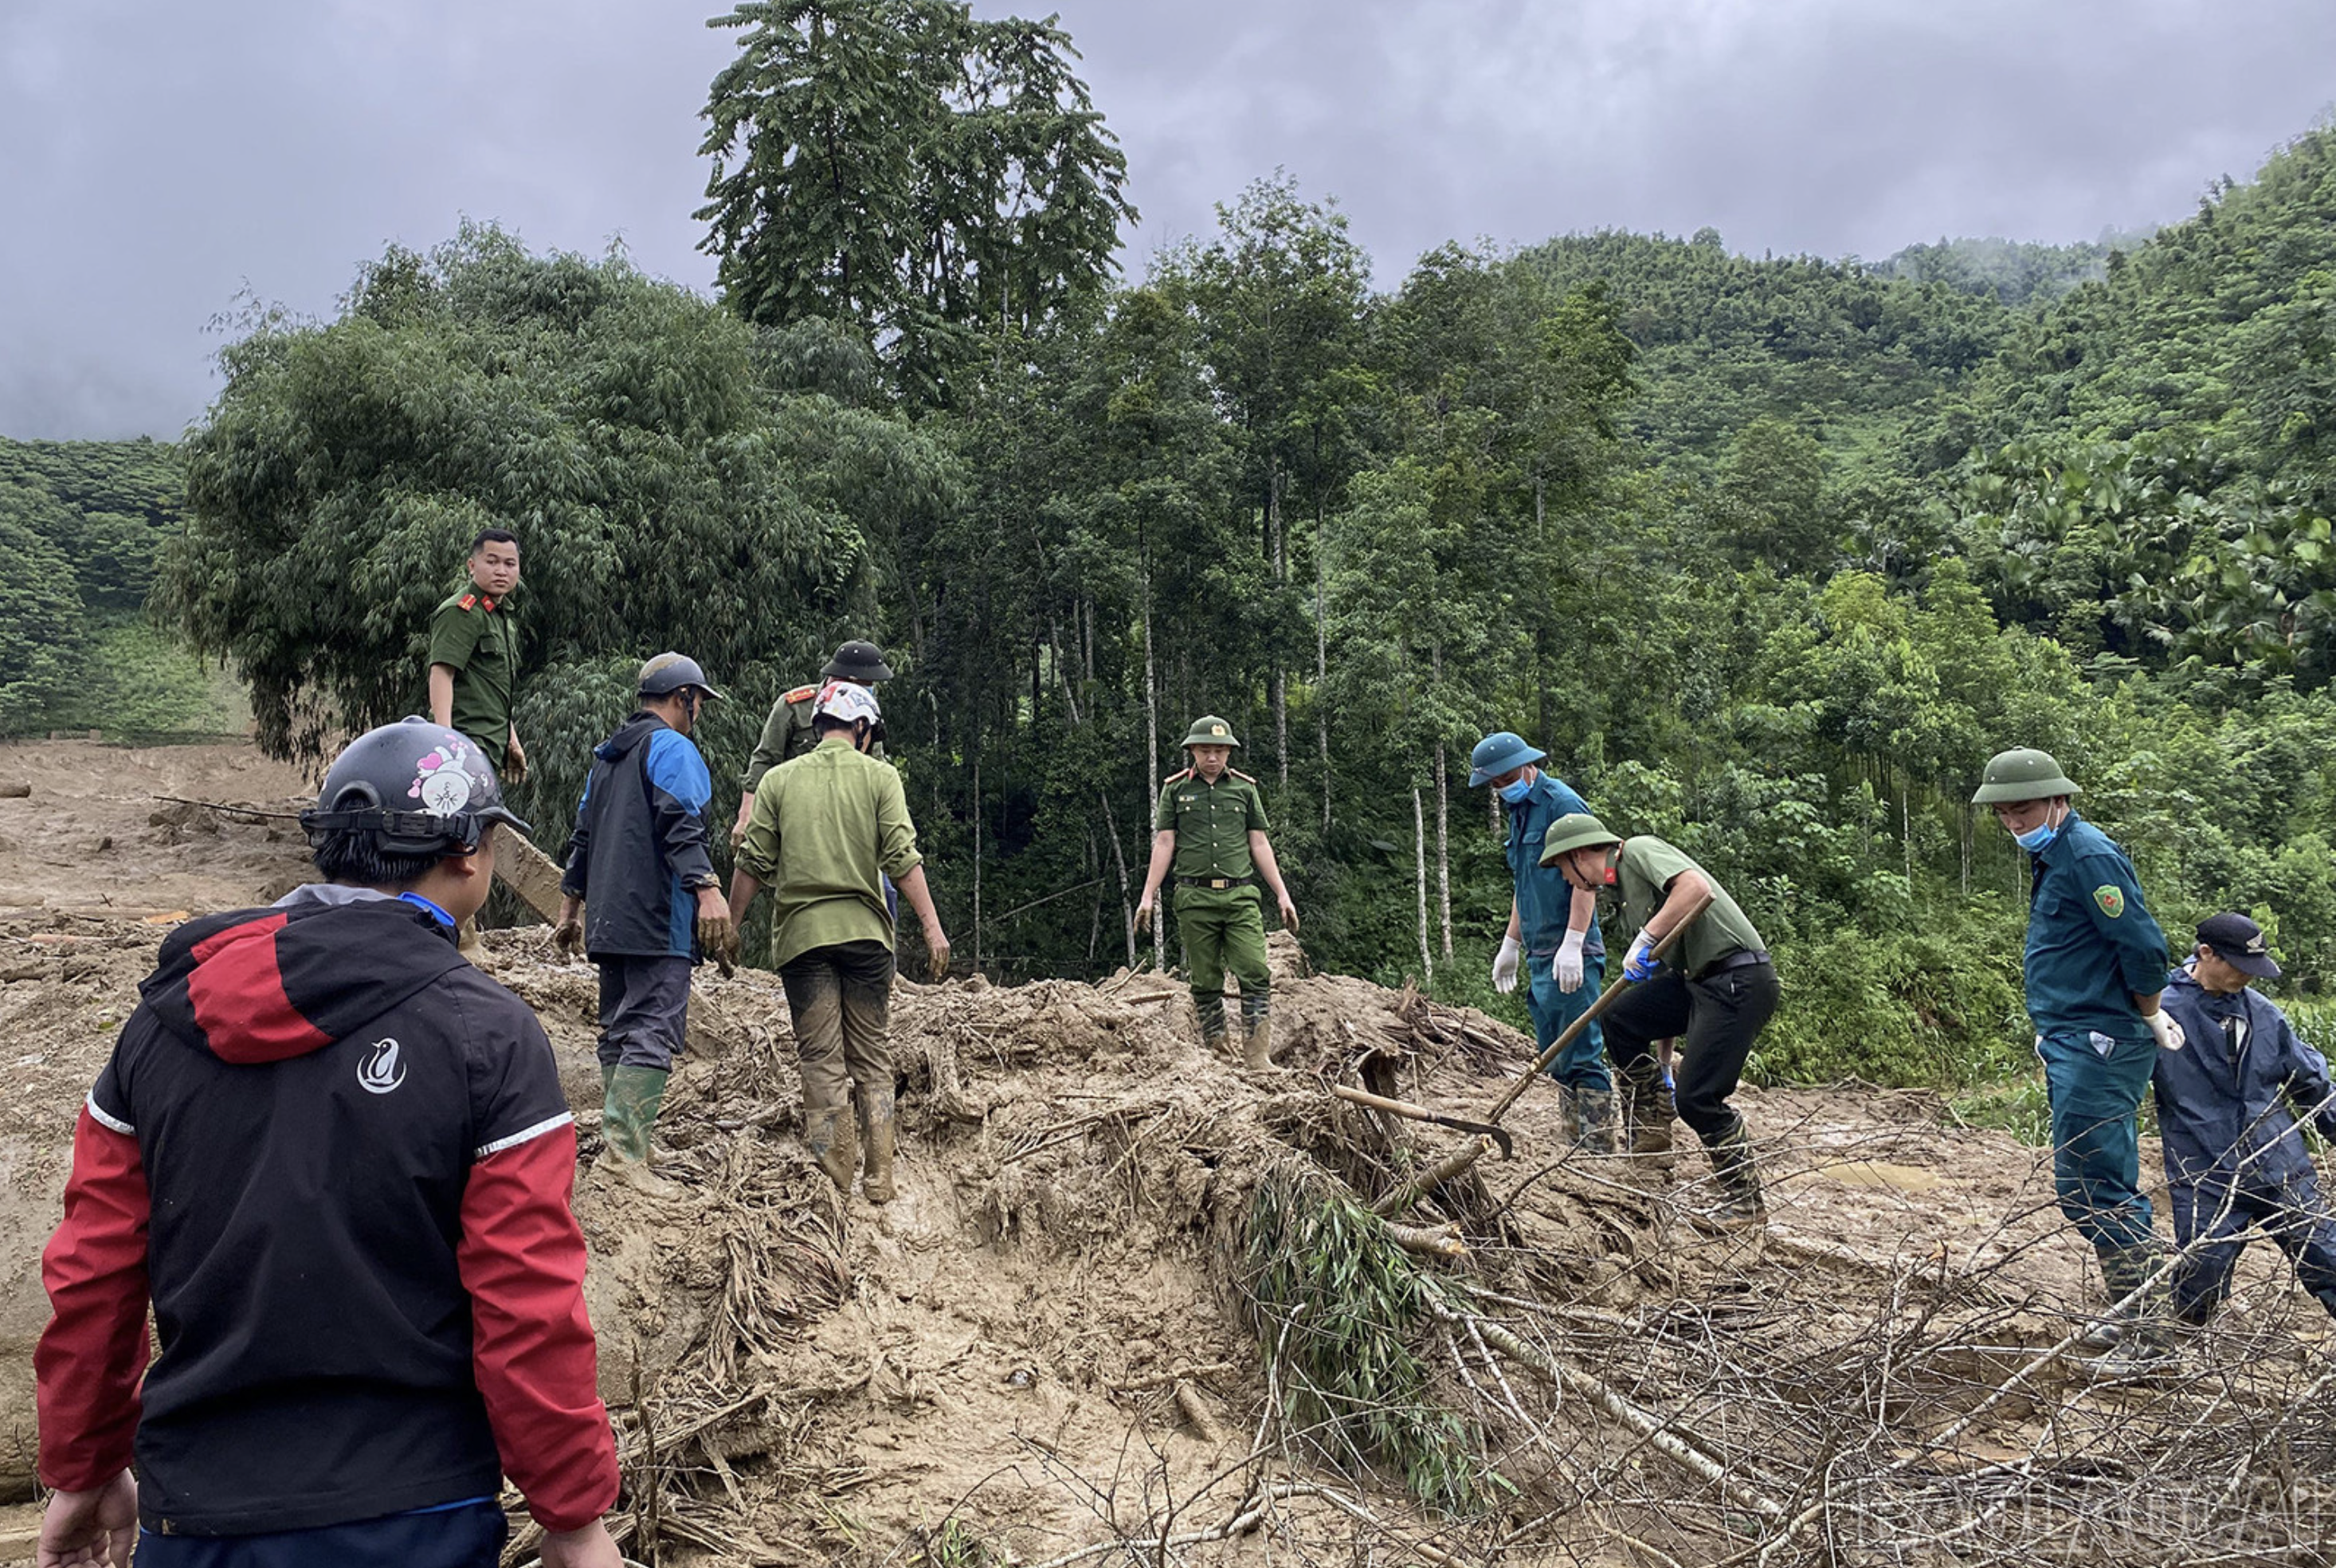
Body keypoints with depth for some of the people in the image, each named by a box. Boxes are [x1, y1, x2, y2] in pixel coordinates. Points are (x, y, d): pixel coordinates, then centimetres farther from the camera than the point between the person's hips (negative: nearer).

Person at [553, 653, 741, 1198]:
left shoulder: (608, 755, 23)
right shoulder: (672, 747, -5)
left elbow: (583, 835, 26)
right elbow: (681, 825, -20)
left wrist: (570, 906, 31)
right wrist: (707, 889, -29)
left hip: (609, 920, 9)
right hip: (659, 919, -9)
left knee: (619, 1030, 13)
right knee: (654, 1031, -12)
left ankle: (617, 1141, 16)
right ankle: (623, 1150, -18)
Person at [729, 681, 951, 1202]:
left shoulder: (778, 780, 7)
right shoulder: (879, 776, 3)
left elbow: (754, 864, 4)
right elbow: (902, 857, -6)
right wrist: (932, 926, -6)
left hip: (802, 932, 0)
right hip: (865, 930, 0)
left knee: (822, 1062, 3)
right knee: (872, 1058, 10)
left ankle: (835, 1182, 0)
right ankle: (879, 1178, 9)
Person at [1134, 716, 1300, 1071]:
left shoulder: (1244, 788, 11)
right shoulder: (1175, 789, 7)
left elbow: (1259, 845, 13)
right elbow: (1164, 845, 6)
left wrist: (1282, 895, 9)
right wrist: (1148, 897, 0)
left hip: (1240, 896, 1)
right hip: (1195, 898, -1)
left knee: (1256, 975, -10)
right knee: (1206, 983, 3)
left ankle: (1258, 1058, -9)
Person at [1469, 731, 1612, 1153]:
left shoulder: (1563, 805, -11)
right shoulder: (1519, 810, 18)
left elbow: (1585, 878, -18)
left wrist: (1572, 945, -23)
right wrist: (1511, 944, 27)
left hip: (1571, 959, -10)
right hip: (1539, 957, 10)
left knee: (1582, 1057, -9)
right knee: (1557, 1060, 12)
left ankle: (1600, 1150, -5)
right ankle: (1575, 1144, 18)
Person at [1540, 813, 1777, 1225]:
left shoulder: (1640, 850, -7)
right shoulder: (1624, 887, 21)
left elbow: (1696, 888, -27)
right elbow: (1663, 964, 25)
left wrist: (1645, 939, -21)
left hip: (1739, 979, -10)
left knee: (1697, 1097, -10)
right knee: (1622, 1018, 5)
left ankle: (1746, 1200, 5)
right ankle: (1652, 1125, 16)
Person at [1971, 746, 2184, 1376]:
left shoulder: (2089, 857, -16)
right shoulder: (2053, 856, 16)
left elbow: (2144, 949, -20)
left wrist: (2150, 1019, -6)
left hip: (2096, 1047, -10)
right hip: (2073, 1045, 11)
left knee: (2091, 1192, -8)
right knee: (2103, 1189, 16)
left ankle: (2150, 1336, -1)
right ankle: (2142, 1316, 25)